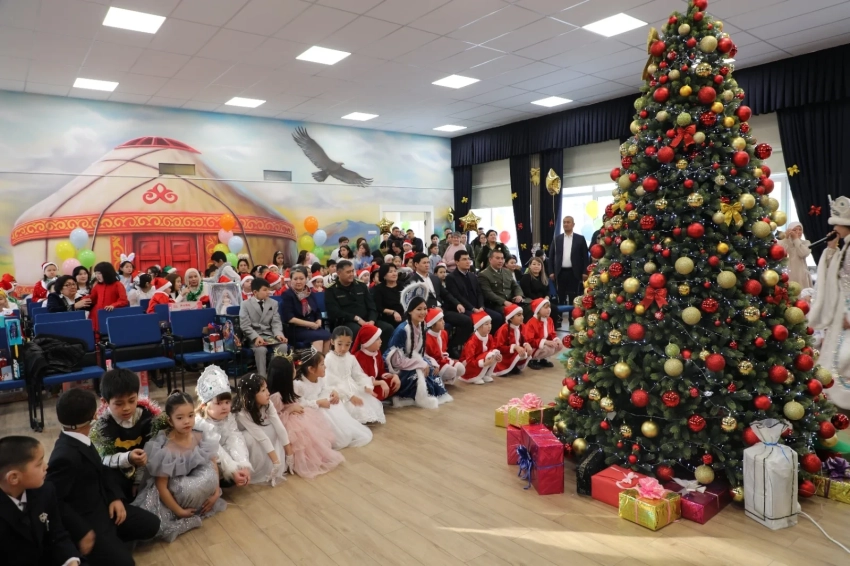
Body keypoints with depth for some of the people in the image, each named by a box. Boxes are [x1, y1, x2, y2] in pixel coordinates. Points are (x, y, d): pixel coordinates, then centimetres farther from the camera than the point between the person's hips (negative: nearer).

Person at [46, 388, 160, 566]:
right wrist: (81, 532, -23)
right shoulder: (65, 456, -29)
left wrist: (116, 496, -1)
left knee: (151, 525, 10)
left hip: (102, 507, 9)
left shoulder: (79, 441, -1)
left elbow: (101, 470, 12)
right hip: (84, 521, -9)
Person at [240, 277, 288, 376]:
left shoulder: (273, 303, 12)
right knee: (261, 349, -34)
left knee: (283, 346, -26)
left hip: (270, 335, 3)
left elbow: (276, 322, 5)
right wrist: (256, 337, -25)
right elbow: (245, 326, -8)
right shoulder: (245, 305, 1)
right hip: (254, 336, -3)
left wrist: (278, 334, -16)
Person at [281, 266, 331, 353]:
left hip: (313, 328, 5)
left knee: (328, 337, -25)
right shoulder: (287, 295, -3)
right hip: (295, 330, -5)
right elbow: (289, 318, -12)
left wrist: (318, 323, -7)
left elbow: (318, 312, 17)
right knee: (319, 338, -31)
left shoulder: (311, 293, 15)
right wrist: (311, 324, -14)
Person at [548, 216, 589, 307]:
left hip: (574, 273, -2)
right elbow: (551, 257, 8)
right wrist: (551, 272, 1)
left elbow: (585, 256, 3)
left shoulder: (580, 238, 4)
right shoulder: (557, 239, 9)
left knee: (573, 298, 1)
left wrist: (585, 272, -5)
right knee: (561, 297, 5)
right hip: (560, 272, 2)